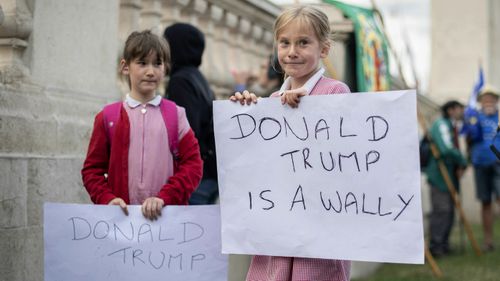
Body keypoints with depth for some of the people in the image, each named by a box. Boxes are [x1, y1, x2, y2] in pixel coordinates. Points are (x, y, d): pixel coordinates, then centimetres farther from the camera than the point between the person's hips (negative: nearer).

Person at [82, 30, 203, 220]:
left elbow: (193, 164, 2)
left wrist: (164, 198, -12)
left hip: (168, 214, 0)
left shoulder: (175, 114, 8)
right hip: (121, 214, 0)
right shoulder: (108, 117, 8)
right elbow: (92, 169, 9)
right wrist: (107, 199, -10)